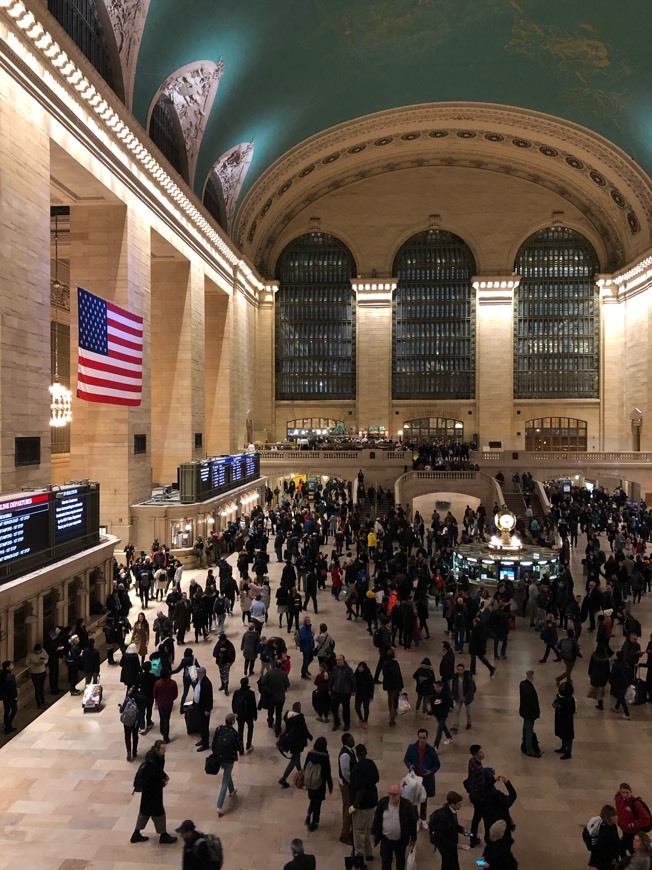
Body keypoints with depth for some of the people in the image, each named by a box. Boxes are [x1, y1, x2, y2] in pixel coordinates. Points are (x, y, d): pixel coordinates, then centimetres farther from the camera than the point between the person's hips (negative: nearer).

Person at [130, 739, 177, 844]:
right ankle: (163, 836, 25)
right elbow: (151, 780, -29)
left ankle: (136, 834, 37)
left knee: (145, 810, 22)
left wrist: (165, 776, -3)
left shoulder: (158, 756, -7)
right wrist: (163, 783, -17)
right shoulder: (151, 761, -34)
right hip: (151, 790, -9)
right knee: (158, 811, 7)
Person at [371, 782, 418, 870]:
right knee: (385, 861, 9)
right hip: (385, 839, 1)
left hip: (401, 840, -1)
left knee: (400, 861, 20)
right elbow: (376, 819, 0)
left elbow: (412, 822, -9)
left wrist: (413, 838, -2)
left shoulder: (407, 805, -20)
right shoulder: (382, 802, -14)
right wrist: (374, 833, 6)